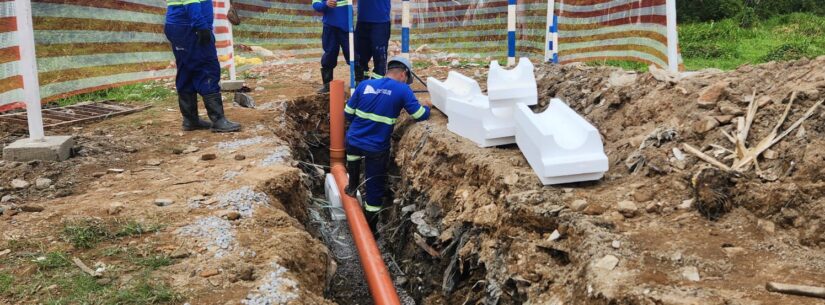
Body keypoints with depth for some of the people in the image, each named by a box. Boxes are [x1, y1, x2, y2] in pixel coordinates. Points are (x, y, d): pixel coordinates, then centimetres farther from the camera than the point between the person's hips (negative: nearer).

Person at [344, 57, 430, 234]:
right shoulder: (402, 90, -8)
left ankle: (352, 187, 44)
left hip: (353, 141, 3)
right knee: (375, 187, 14)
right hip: (377, 149, -3)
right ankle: (370, 229, 24)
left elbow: (348, 113, 9)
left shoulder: (365, 85, 3)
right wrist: (427, 107, 20)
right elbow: (420, 115, -3)